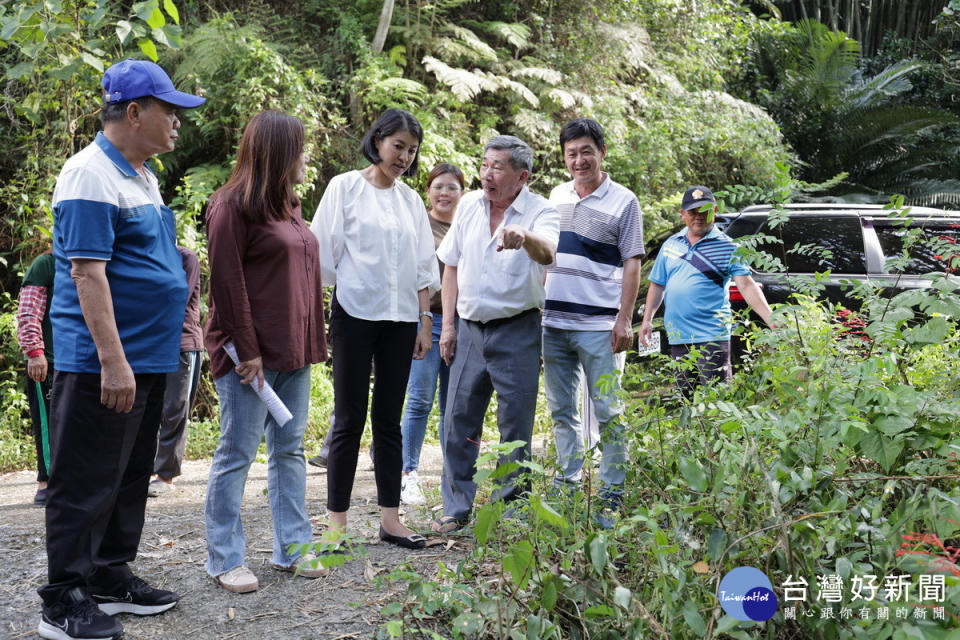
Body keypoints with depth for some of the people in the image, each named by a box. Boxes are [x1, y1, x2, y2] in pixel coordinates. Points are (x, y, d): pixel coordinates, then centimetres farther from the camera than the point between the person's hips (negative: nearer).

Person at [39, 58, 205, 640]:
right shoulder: (91, 175, -14)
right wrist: (113, 360, -24)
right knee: (86, 482, -2)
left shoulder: (143, 175, 15)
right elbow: (87, 272, -21)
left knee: (130, 477, 16)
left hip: (149, 358, 10)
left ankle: (112, 578, 28)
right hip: (103, 365, -9)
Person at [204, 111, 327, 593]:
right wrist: (246, 349, -17)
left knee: (289, 450, 12)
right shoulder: (233, 205, -8)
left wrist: (311, 343, 12)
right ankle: (225, 559, 8)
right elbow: (226, 281, -14)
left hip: (293, 353, 9)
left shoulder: (288, 206, 17)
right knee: (237, 454, -1)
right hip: (251, 354, -8)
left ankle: (291, 548, 20)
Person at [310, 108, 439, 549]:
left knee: (389, 419, 7)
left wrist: (425, 321, 9)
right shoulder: (346, 187, 1)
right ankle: (336, 521, 5)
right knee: (350, 420, -2)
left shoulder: (410, 200, 14)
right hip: (355, 313, -4)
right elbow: (323, 253, -1)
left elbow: (422, 266, 15)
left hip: (399, 317, 4)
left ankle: (390, 517, 13)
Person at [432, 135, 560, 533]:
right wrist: (448, 325, 8)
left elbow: (547, 253, -29)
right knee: (458, 421, 5)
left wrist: (525, 237, -52)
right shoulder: (469, 205, 7)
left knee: (516, 427, 3)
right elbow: (452, 266, 13)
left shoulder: (540, 212, -7)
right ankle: (456, 508, 17)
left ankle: (511, 509, 17)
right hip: (470, 328, 4)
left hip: (516, 332, -4)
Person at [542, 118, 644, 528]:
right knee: (560, 409, 11)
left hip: (599, 326, -5)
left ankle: (612, 494, 5)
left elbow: (632, 264, -3)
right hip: (553, 324, 5)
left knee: (608, 412, -2)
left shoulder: (623, 201, -1)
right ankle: (568, 482, 23)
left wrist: (624, 319, -11)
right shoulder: (557, 196, 13)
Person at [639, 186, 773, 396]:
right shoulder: (670, 245, 13)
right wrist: (647, 319, 14)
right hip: (677, 336, 5)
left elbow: (747, 286, -8)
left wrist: (771, 320, -19)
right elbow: (658, 285, 20)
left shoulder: (726, 247, -1)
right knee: (686, 398, 11)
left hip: (712, 336, -5)